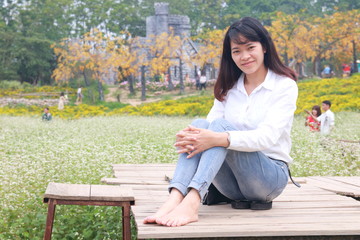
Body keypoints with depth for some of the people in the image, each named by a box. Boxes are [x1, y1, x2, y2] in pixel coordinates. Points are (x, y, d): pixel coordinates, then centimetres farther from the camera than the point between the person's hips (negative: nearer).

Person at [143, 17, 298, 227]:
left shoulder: (285, 86, -4)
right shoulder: (228, 88, 11)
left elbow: (268, 137, -20)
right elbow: (209, 129, -3)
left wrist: (218, 139, -36)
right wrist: (189, 138, -28)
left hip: (271, 176, -4)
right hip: (232, 182, 4)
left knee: (220, 126, -29)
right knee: (200, 124, -23)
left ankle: (192, 203, -49)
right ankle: (174, 200, -43)